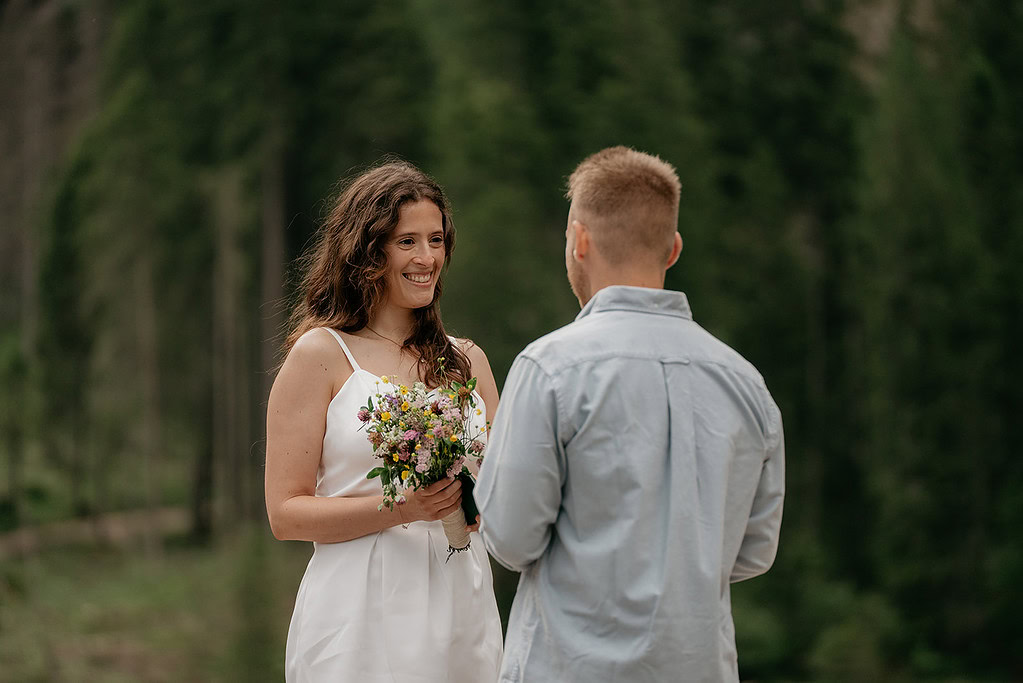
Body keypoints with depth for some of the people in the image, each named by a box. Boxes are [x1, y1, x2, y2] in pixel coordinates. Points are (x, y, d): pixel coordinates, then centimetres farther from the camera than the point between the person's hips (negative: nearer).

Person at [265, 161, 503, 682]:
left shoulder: (468, 361, 13)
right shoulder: (320, 355, -2)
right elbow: (286, 513, -6)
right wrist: (401, 507, -19)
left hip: (461, 615, 4)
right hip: (361, 624, -4)